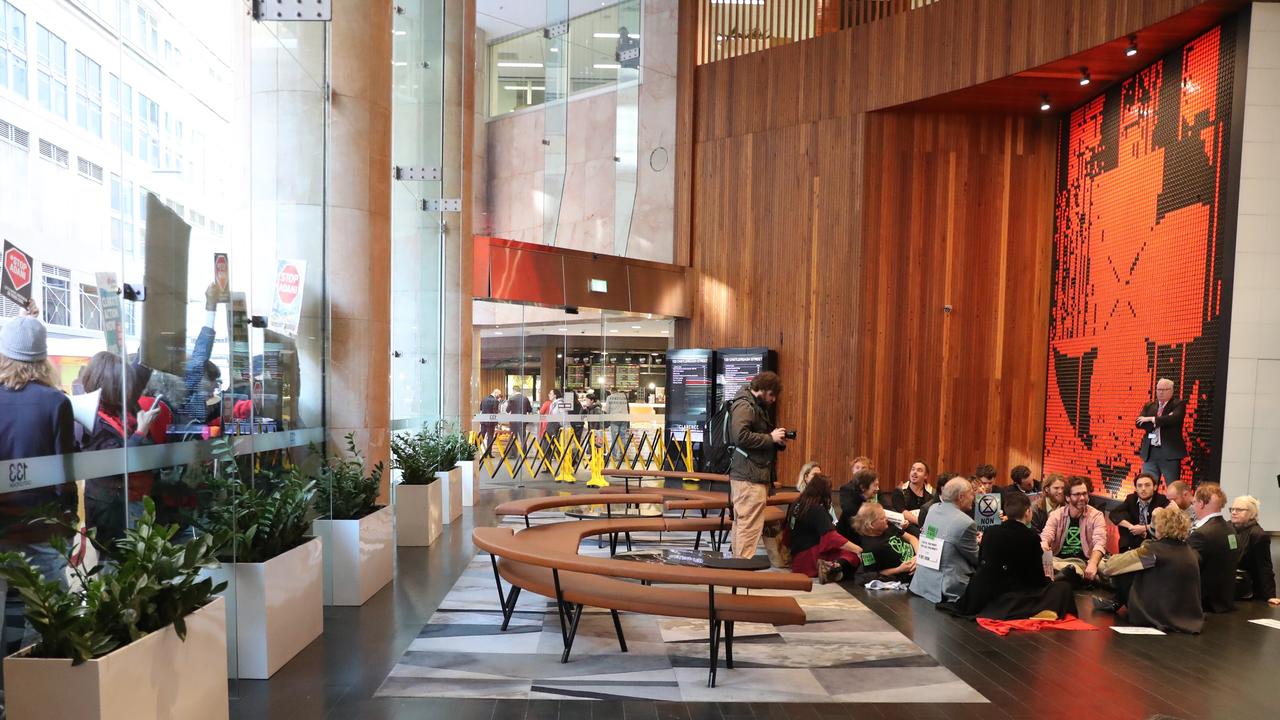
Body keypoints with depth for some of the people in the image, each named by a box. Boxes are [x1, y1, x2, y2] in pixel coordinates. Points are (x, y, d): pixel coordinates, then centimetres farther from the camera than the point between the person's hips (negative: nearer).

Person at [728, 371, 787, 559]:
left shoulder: (758, 406, 21)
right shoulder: (744, 406, -11)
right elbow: (741, 436, -24)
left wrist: (778, 442, 8)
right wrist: (771, 438, -15)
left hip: (756, 475, 10)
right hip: (749, 476, -10)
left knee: (741, 522, 14)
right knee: (750, 525, -10)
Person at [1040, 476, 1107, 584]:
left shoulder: (1096, 516, 2)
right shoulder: (1056, 515, 8)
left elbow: (1099, 543, -13)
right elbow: (1046, 536, -6)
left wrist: (1092, 564, -33)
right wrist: (1044, 545, -33)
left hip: (1081, 562, -2)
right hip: (1057, 559, 3)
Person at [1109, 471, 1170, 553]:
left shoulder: (1162, 500, -12)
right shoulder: (1131, 499, -2)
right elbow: (1114, 514, -12)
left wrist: (1145, 528, -25)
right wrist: (1132, 527, -26)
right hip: (1134, 541, 2)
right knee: (1123, 515, -16)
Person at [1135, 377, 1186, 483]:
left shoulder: (1179, 404, 2)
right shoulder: (1149, 406, 14)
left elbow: (1174, 418, -19)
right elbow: (1139, 423, -1)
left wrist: (1152, 419, -10)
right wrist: (1163, 420, -13)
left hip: (1170, 452, -4)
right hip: (1150, 452, 4)